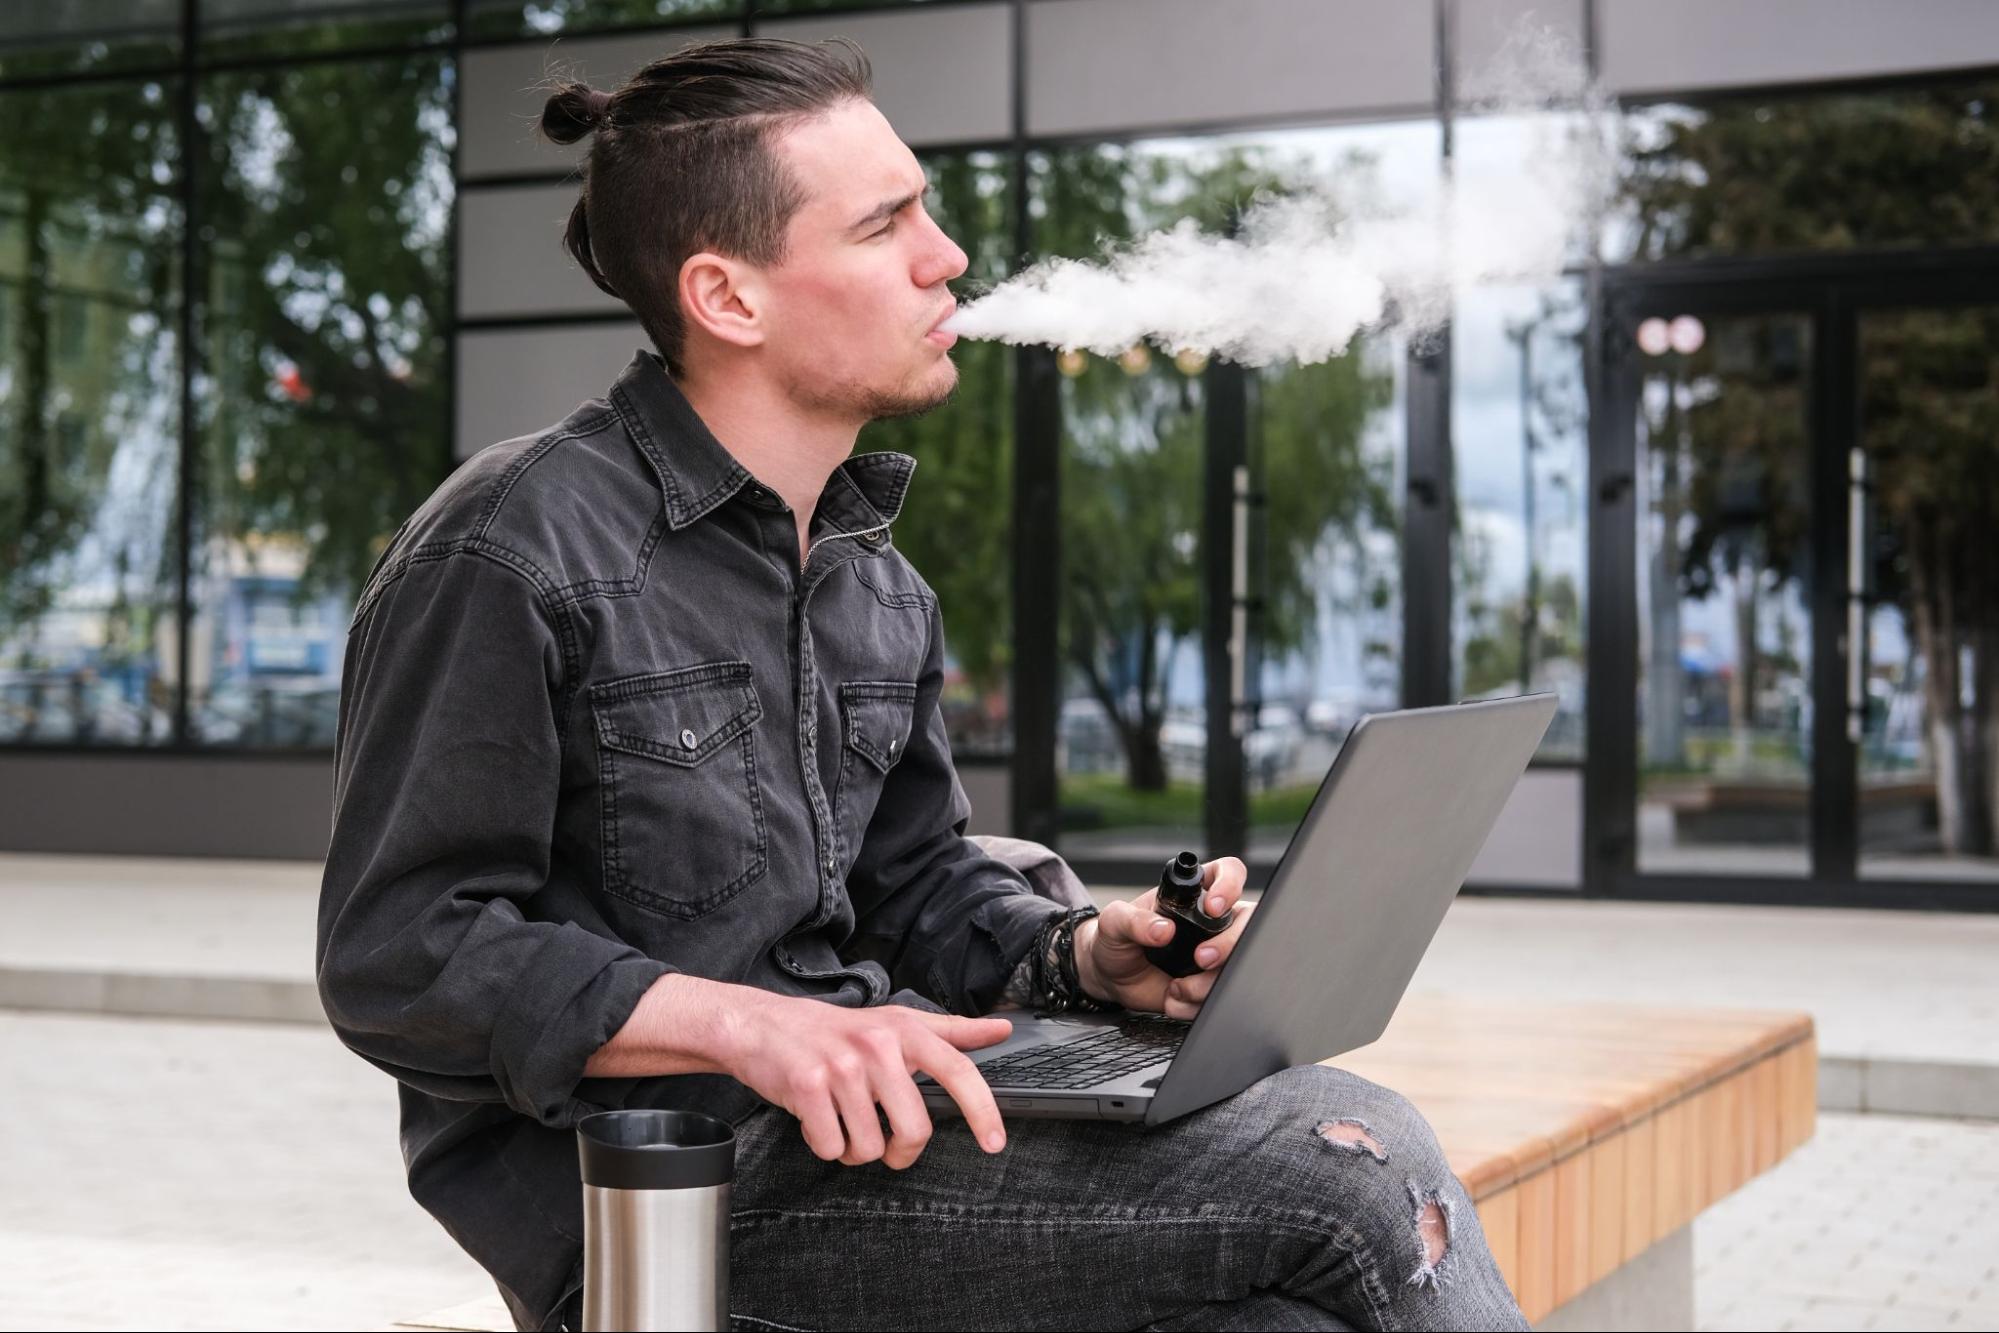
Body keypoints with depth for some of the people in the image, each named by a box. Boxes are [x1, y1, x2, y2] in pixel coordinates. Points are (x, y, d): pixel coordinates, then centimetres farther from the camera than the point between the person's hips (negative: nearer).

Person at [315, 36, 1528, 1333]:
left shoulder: (878, 582, 16)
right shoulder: (508, 554, -11)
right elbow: (398, 953, -14)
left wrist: (1087, 952, 1)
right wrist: (747, 1024, -26)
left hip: (862, 1099, 8)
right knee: (1355, 1174, -20)